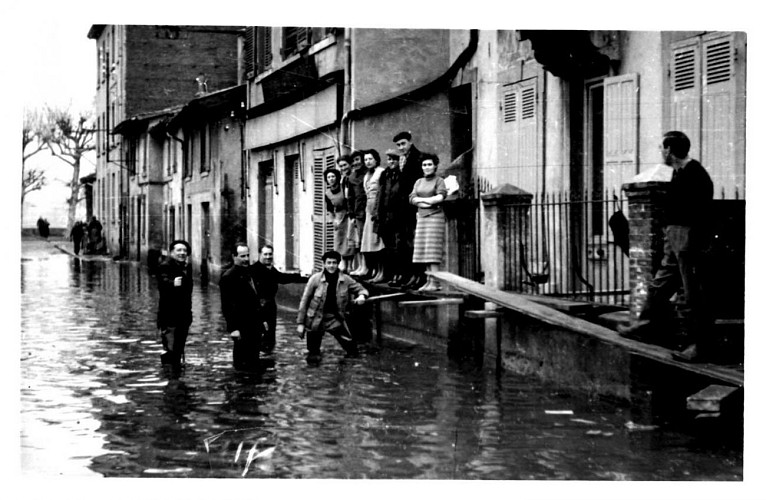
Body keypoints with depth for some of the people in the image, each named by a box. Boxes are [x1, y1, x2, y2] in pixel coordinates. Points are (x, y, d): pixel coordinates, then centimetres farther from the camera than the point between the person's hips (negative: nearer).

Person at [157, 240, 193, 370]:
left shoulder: (187, 267, 12)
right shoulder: (165, 267, -10)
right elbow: (164, 280, -33)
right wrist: (172, 283, -55)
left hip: (184, 316, 7)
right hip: (168, 315, -7)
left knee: (179, 351, 16)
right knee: (170, 350, -15)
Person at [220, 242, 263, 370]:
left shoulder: (249, 272, 14)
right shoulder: (228, 277, -11)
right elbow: (227, 305, -16)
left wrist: (261, 320, 19)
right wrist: (233, 328, -21)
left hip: (255, 325, 8)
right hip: (241, 328, -8)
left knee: (254, 362, 13)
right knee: (243, 364, -2)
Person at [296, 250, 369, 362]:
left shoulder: (345, 279, -4)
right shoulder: (315, 278, -9)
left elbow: (360, 289, 11)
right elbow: (305, 301, -4)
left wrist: (362, 296, -15)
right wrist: (301, 323, -4)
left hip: (335, 319, 1)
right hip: (316, 319, -1)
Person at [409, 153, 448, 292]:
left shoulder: (439, 181, 0)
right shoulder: (419, 182, 16)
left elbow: (441, 197, -15)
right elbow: (412, 198, 4)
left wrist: (421, 199, -9)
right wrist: (430, 201, -10)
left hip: (435, 217, -6)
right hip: (422, 217, 6)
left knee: (433, 250, -11)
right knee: (424, 251, 2)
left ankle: (434, 282, -13)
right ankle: (428, 281, 4)